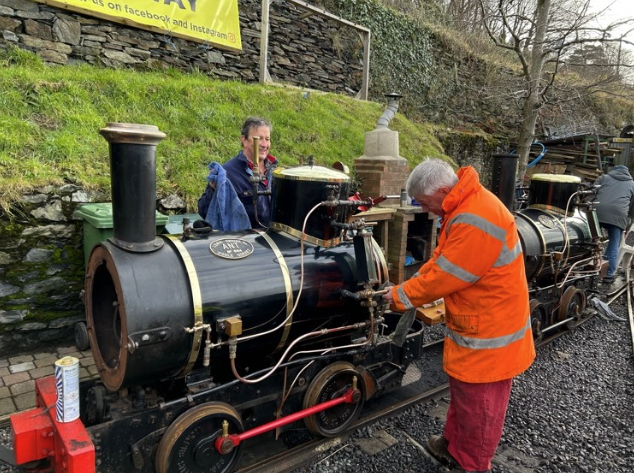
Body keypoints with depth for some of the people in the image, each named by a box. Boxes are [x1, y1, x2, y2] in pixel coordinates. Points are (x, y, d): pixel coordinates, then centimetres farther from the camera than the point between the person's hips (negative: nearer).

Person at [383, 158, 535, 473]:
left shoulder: (475, 222, -31)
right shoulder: (463, 206, 4)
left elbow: (445, 276, -25)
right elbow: (441, 259, 9)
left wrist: (401, 297, -11)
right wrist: (410, 288, 0)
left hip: (488, 333, -10)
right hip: (474, 323, 10)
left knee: (478, 402, 9)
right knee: (461, 389, 24)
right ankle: (454, 445, 44)